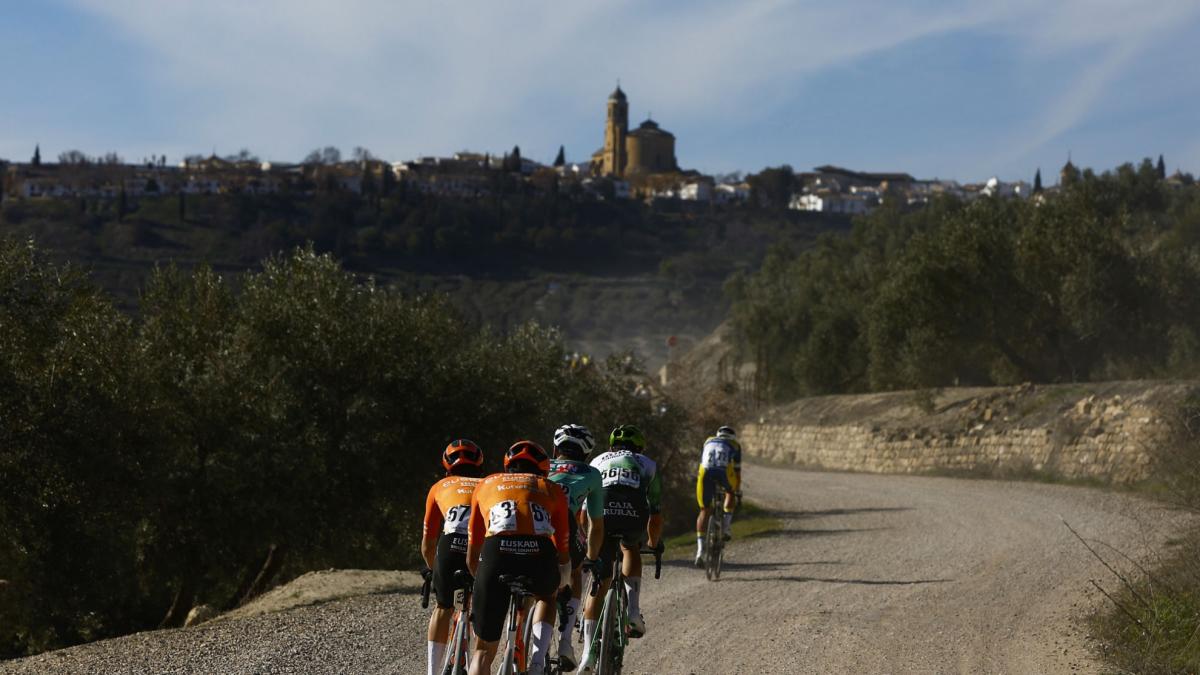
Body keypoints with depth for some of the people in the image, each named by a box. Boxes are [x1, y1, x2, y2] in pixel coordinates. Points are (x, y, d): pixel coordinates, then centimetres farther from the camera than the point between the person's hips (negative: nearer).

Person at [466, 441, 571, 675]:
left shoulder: (486, 485, 30)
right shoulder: (552, 489, 28)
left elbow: (472, 556, 32)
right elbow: (564, 553, 33)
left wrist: (482, 582, 51)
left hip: (496, 556, 0)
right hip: (540, 558, 0)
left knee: (483, 650, 14)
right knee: (547, 596, 37)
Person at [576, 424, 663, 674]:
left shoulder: (597, 462, 37)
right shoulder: (647, 465, 34)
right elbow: (656, 515, 36)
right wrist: (654, 543, 54)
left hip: (601, 514, 0)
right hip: (634, 516, 0)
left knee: (600, 581, 8)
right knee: (631, 549, 34)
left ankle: (589, 652, 0)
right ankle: (633, 609, 16)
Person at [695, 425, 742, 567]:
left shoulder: (708, 442, 35)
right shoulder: (735, 445, 28)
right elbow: (737, 470, 28)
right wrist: (737, 490, 38)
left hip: (706, 473, 1)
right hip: (724, 472, -1)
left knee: (704, 511, 11)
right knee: (730, 492, 34)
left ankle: (700, 550, 0)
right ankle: (726, 526, 21)